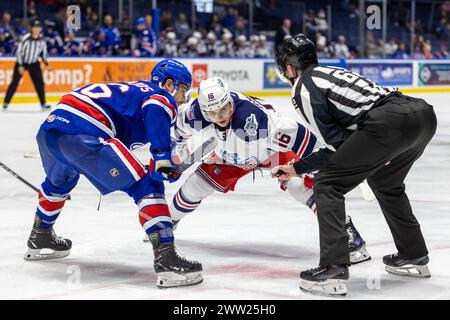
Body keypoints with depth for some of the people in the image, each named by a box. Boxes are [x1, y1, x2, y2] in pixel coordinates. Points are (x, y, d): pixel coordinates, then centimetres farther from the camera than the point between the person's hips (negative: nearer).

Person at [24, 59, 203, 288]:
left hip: (50, 127, 9)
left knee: (59, 181, 39)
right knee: (147, 187, -7)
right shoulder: (163, 97, 9)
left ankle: (39, 238, 59)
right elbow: (155, 113, -15)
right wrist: (162, 156, -23)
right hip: (83, 134, -9)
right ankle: (165, 259, -20)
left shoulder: (128, 90, 34)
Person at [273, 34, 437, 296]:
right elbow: (337, 146, 31)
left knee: (327, 184, 3)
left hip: (389, 122, -9)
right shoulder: (331, 73, 33)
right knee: (384, 181, 33)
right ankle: (414, 257, 40)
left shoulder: (304, 88, 8)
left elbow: (336, 142, 3)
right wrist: (296, 168, 34)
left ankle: (334, 270, -4)